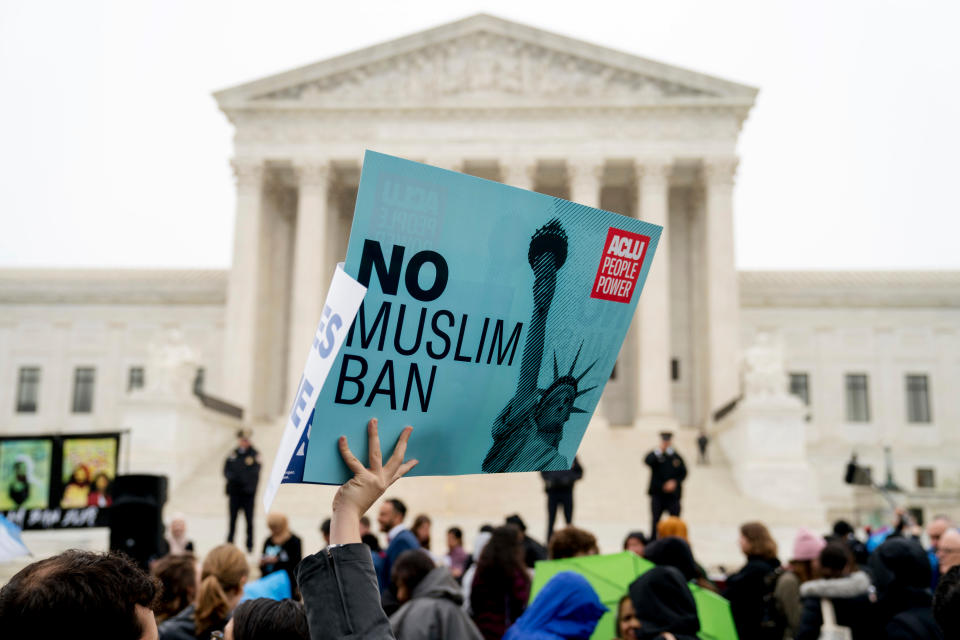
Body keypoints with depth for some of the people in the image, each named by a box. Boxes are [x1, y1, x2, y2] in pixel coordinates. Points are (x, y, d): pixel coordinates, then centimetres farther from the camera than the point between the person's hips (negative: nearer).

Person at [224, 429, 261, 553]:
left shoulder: (255, 454, -4)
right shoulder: (233, 454, 4)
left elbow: (254, 473, -12)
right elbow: (226, 471, 3)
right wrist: (232, 477, -14)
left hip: (248, 493, -2)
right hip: (234, 492, 2)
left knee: (249, 521, 5)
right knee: (232, 519, 8)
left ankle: (250, 546, 16)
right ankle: (229, 542, 20)